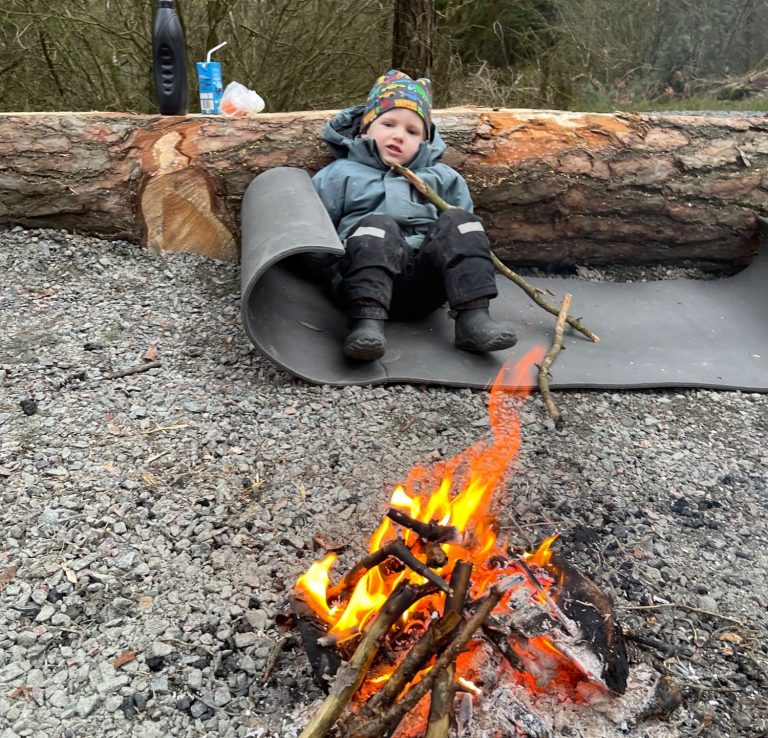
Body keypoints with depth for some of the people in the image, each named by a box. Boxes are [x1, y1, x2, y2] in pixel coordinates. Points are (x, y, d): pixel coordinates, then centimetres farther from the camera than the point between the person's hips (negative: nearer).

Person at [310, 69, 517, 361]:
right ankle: (367, 320, -45)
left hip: (423, 286, 3)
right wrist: (335, 264, -7)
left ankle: (473, 316, -30)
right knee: (378, 226, -29)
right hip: (368, 280, -2)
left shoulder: (440, 177, 24)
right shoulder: (341, 174, 16)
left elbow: (463, 226, 24)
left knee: (457, 222, -18)